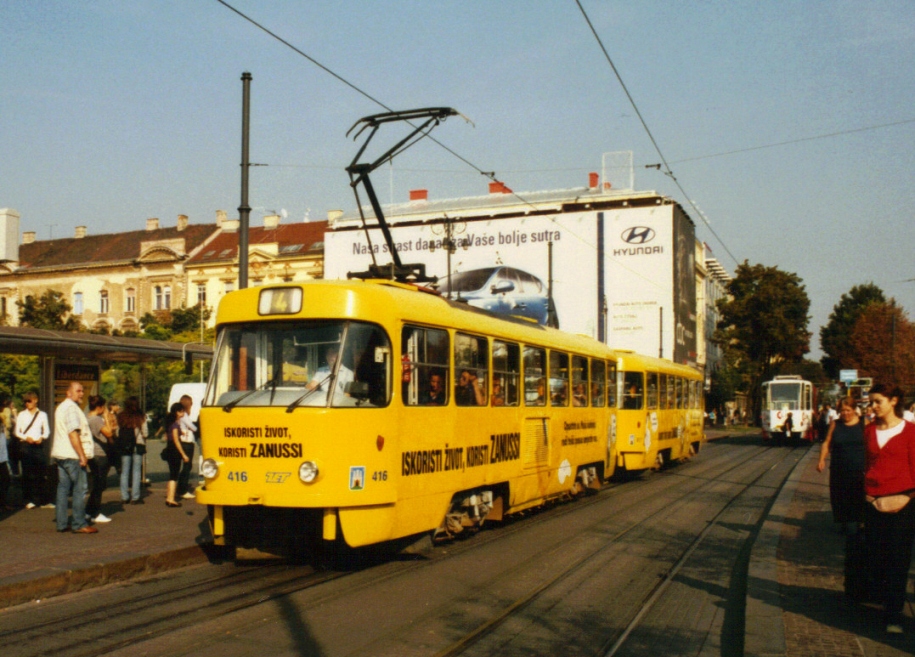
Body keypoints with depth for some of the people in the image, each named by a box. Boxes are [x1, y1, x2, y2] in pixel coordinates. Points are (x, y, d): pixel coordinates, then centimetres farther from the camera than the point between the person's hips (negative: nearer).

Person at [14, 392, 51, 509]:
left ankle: (42, 500, 7)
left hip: (38, 445, 0)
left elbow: (47, 430, 7)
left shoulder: (42, 415, 8)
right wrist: (26, 437, -13)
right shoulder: (21, 415, 7)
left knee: (40, 473, 0)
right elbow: (17, 431, 5)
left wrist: (42, 438, -13)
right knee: (27, 473, 1)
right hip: (25, 445, 0)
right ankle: (28, 500, 10)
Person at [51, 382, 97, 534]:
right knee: (80, 489, -5)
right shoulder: (71, 408, -14)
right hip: (72, 456, -10)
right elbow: (73, 434, -21)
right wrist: (82, 456, -20)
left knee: (63, 489, 10)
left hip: (60, 455, 10)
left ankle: (62, 523, 13)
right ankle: (79, 524, -3)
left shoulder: (61, 407, 20)